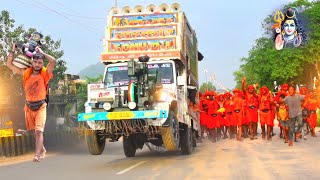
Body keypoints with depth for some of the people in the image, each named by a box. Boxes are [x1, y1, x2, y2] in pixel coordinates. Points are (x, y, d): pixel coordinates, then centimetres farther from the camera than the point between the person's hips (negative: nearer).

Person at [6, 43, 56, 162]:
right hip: (29, 106, 4)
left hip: (40, 106, -4)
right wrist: (13, 50, 2)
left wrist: (42, 52, -9)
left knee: (39, 131, -16)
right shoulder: (26, 73, 3)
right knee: (36, 131, 16)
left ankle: (38, 154, -19)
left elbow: (53, 61, -21)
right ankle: (42, 149, 35)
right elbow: (9, 64, 7)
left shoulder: (44, 74, -6)